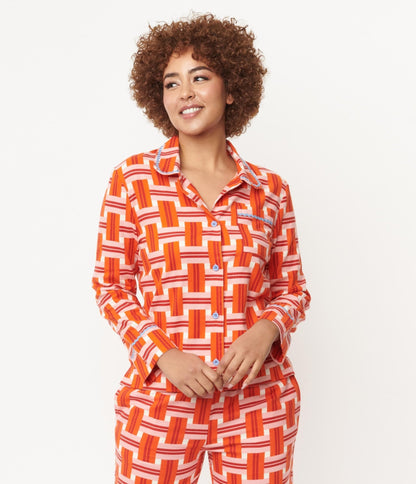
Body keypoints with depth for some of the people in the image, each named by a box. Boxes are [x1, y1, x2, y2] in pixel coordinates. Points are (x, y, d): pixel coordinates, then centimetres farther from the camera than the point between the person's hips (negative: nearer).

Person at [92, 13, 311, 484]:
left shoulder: (270, 190, 2)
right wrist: (163, 353, -12)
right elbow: (110, 285, 1)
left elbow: (292, 289, 9)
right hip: (160, 402, -1)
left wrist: (266, 329, -12)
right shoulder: (133, 178, -2)